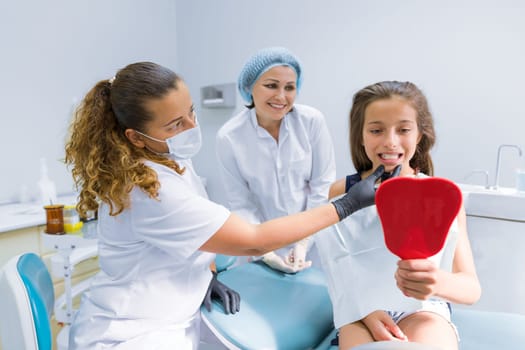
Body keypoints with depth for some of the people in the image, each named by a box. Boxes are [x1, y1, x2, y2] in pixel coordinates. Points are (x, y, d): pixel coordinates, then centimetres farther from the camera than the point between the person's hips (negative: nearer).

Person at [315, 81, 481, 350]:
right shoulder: (341, 192, -5)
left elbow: (472, 289, -10)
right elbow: (338, 266, -1)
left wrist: (438, 282, -34)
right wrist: (367, 311, -19)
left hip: (424, 307, 1)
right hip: (361, 309, 0)